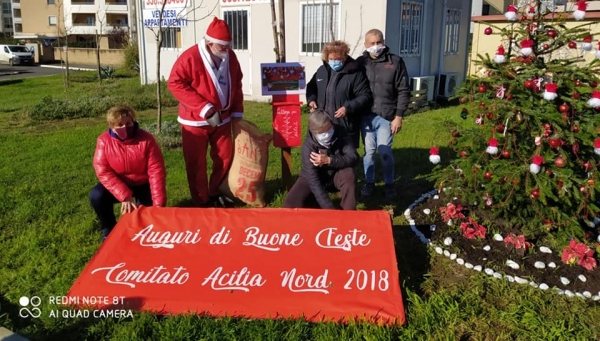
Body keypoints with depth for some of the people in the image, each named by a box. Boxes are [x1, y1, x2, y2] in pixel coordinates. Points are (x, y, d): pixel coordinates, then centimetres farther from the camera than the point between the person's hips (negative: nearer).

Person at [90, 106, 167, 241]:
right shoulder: (104, 140, -16)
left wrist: (158, 204, -28)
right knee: (96, 196, -27)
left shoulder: (146, 139, -20)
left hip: (143, 184, -1)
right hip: (118, 184, 1)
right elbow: (103, 172, -20)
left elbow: (156, 172, -21)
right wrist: (124, 196, -32)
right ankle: (109, 229, 1)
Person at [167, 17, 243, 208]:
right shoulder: (191, 57, -17)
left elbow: (236, 85, 13)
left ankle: (216, 193, 29)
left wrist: (237, 112, 8)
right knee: (197, 163, 2)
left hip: (222, 119, 6)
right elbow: (175, 83, -20)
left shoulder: (230, 57, 2)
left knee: (225, 157, 10)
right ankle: (202, 202, 16)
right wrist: (204, 107, -24)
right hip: (195, 120, -5)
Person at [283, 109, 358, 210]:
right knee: (290, 205, -23)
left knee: (348, 173, -34)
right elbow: (313, 181, -33)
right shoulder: (308, 145, -28)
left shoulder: (340, 133, -21)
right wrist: (329, 209, -41)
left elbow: (354, 157, -27)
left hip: (336, 176, 1)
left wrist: (328, 160, -40)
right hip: (314, 178, -1)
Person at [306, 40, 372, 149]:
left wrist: (348, 108, -22)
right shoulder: (321, 70, 9)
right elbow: (311, 87, 24)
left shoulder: (355, 73, -8)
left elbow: (365, 96, -9)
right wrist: (311, 99, 3)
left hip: (346, 126, -5)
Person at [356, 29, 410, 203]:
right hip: (366, 116, 2)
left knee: (385, 152, 2)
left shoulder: (395, 62, -1)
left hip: (386, 116, -2)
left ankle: (389, 185, 20)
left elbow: (403, 91, -2)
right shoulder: (360, 63, 3)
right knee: (369, 150, 11)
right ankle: (369, 182, 27)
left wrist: (399, 116, -6)